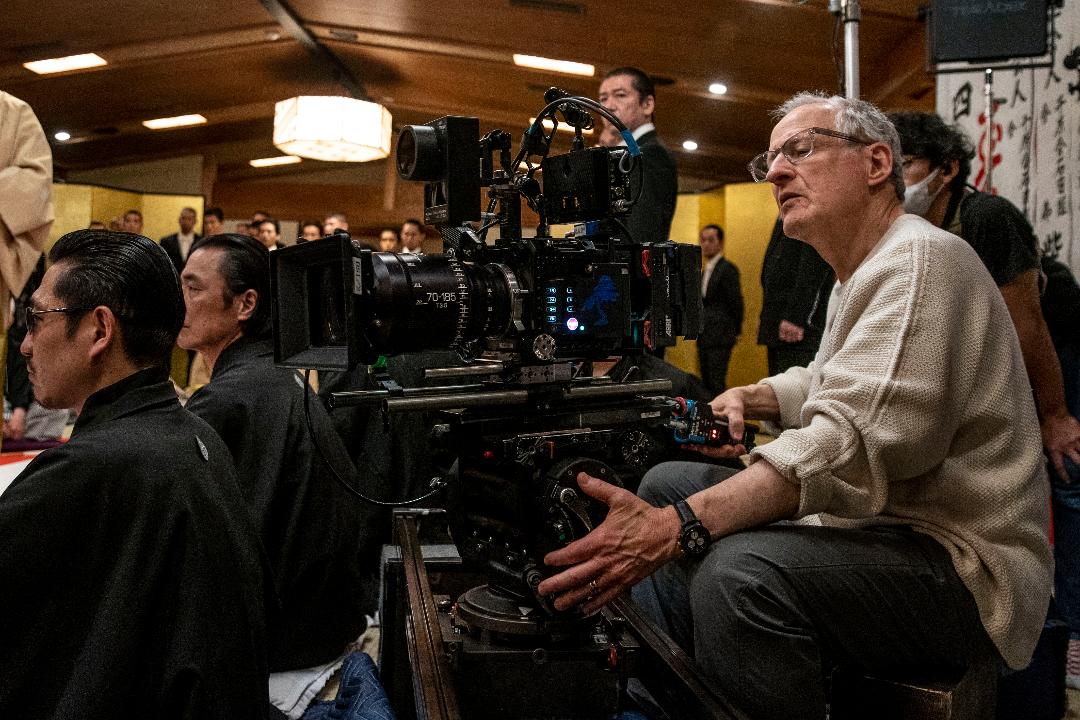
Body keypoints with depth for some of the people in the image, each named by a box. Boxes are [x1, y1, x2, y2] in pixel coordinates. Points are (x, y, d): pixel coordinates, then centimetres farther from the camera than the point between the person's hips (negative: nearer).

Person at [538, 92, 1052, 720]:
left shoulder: (922, 258, -18)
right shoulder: (860, 275, 17)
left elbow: (855, 440, -31)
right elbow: (826, 383, 30)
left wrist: (678, 527, -38)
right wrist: (749, 398, 7)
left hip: (963, 561, -10)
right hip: (874, 523, 11)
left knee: (739, 572, -37)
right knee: (667, 483, 10)